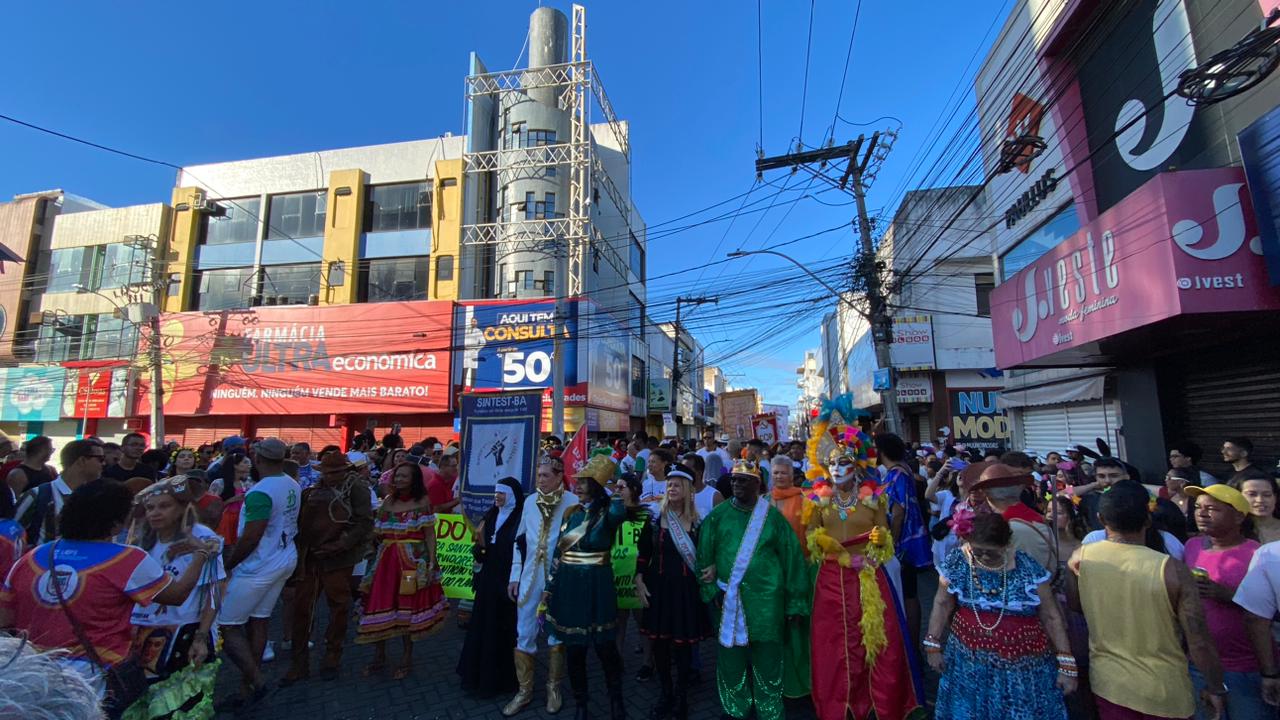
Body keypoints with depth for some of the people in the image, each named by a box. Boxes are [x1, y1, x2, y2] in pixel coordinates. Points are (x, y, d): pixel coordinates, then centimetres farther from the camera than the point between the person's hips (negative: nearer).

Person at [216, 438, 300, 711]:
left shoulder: (260, 492, -24)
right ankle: (247, 687, 26)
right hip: (285, 560, 8)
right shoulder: (293, 486, 2)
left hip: (258, 567, -8)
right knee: (258, 621, 16)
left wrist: (226, 564, -9)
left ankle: (256, 680, 7)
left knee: (226, 625, 5)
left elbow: (250, 539, -23)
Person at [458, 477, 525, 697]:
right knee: (483, 629, 13)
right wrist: (481, 543, -11)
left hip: (509, 583, -6)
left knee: (505, 631, 4)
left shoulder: (521, 520, -12)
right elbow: (481, 556, 10)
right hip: (488, 582, 6)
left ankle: (503, 679, 20)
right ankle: (480, 675, 29)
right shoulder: (490, 517, 6)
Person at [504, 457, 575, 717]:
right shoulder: (530, 502, 3)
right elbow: (519, 540, 10)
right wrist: (514, 576, 8)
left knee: (556, 635, 11)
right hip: (530, 579, 4)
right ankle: (524, 690, 28)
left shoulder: (572, 503, -12)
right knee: (524, 636, 10)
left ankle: (553, 687, 31)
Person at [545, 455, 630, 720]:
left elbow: (621, 510, -36)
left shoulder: (608, 511, -9)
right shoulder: (572, 512, 4)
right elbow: (559, 551, 9)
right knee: (574, 647, 12)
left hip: (597, 587, -4)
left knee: (605, 646, 7)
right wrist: (550, 585, 10)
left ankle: (616, 699, 32)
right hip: (569, 587, 4)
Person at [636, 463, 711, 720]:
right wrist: (639, 582, -1)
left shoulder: (697, 523, -3)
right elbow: (643, 555, 5)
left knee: (683, 645, 5)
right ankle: (666, 695, 30)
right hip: (658, 588, 2)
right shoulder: (655, 520, 1)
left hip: (686, 590, -1)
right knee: (660, 643, 9)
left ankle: (681, 698, 27)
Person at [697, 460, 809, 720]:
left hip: (765, 600, -1)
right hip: (728, 600, 1)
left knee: (767, 661, 8)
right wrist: (712, 589, -4)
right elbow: (704, 554, 3)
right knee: (731, 658, 12)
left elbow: (791, 558, -2)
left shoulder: (772, 516, -3)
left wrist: (795, 602, -2)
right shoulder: (718, 515, 0)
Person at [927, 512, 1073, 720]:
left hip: (1023, 665, -1)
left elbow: (1051, 616, -5)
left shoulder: (1029, 568, -13)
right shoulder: (956, 561, -11)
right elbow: (942, 604, -2)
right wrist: (933, 645, -2)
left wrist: (1066, 664, -6)